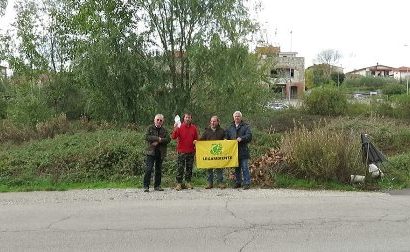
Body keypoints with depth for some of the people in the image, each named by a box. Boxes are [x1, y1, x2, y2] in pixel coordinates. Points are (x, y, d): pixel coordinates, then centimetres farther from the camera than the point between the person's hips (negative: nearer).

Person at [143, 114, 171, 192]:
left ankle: (157, 186, 19)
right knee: (148, 169, -9)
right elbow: (147, 137, -10)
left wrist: (158, 141, -16)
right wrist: (158, 138, -14)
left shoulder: (164, 130, 10)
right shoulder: (150, 128, 6)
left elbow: (168, 139, -4)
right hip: (151, 151, -3)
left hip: (160, 153, 3)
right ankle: (146, 186, -4)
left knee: (159, 170, 9)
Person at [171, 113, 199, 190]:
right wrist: (175, 129, -23)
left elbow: (196, 138, 17)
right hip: (181, 151, -3)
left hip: (191, 151, 3)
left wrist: (195, 141, -4)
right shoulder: (179, 127, -1)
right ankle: (179, 183, 1)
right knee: (180, 168, -3)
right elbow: (173, 137, -9)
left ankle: (188, 182, 15)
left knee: (189, 168, 8)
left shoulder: (194, 128, 9)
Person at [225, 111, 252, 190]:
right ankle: (238, 182, 20)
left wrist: (242, 138, -23)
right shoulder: (230, 128, 15)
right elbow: (227, 138, 19)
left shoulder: (246, 126, 3)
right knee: (237, 168, 12)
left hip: (243, 151, -4)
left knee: (245, 167, -5)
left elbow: (249, 135, -9)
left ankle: (247, 183, 0)